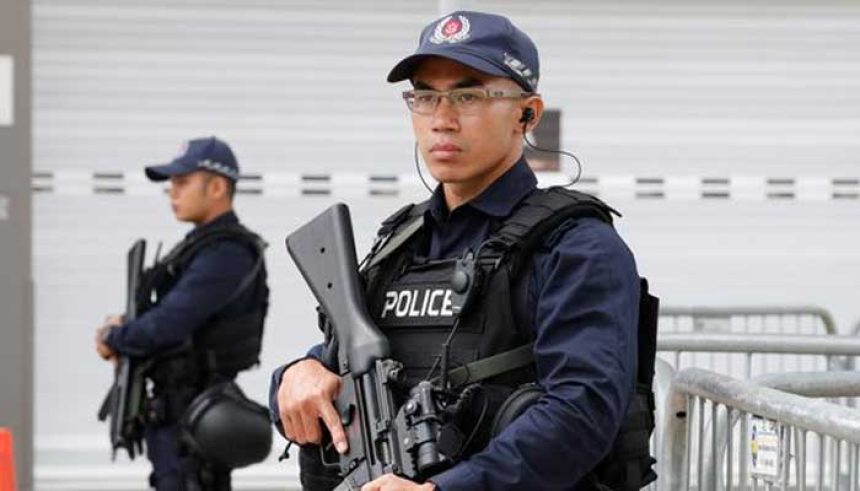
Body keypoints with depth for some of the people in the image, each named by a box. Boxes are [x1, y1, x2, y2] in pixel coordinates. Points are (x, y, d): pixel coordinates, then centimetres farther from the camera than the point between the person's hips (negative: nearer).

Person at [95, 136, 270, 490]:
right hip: (178, 411, 10)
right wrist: (122, 331, -2)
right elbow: (167, 319, 18)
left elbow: (167, 325, -25)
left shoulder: (225, 254, -19)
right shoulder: (202, 245, 14)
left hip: (191, 418, -10)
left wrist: (113, 338, -6)